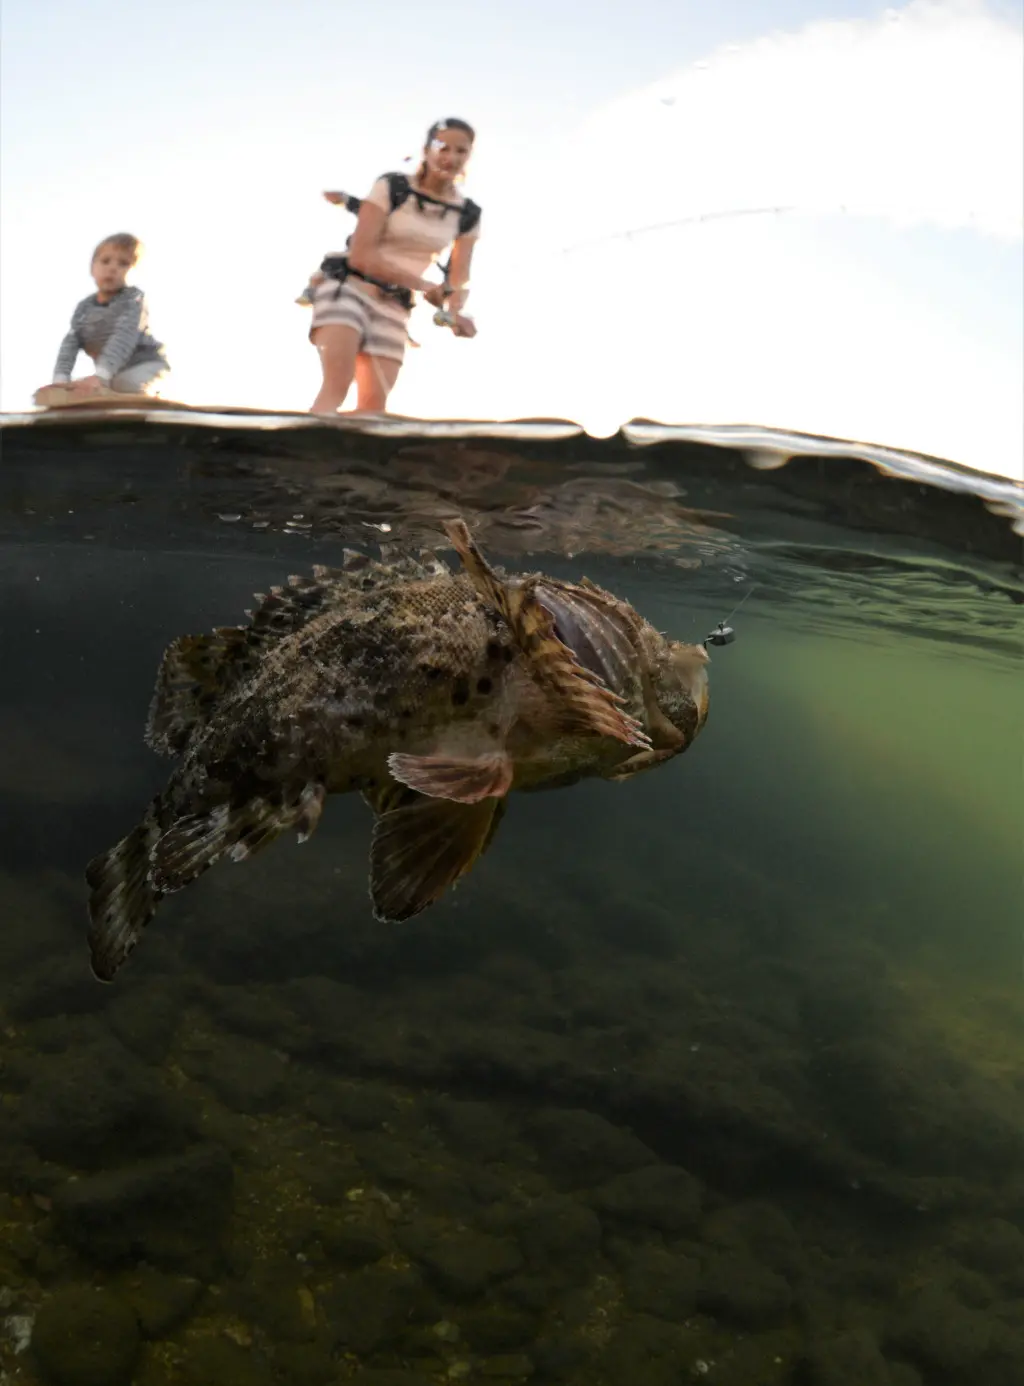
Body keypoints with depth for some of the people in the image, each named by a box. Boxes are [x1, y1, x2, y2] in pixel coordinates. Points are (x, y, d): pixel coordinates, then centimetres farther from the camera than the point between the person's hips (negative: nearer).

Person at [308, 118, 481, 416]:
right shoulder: (391, 187, -7)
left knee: (374, 405, -6)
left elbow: (459, 279, 6)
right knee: (336, 387, -24)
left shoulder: (467, 215, 5)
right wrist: (423, 285, -22)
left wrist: (455, 312, -18)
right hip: (348, 287, -4)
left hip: (394, 307, 5)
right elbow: (360, 256, -14)